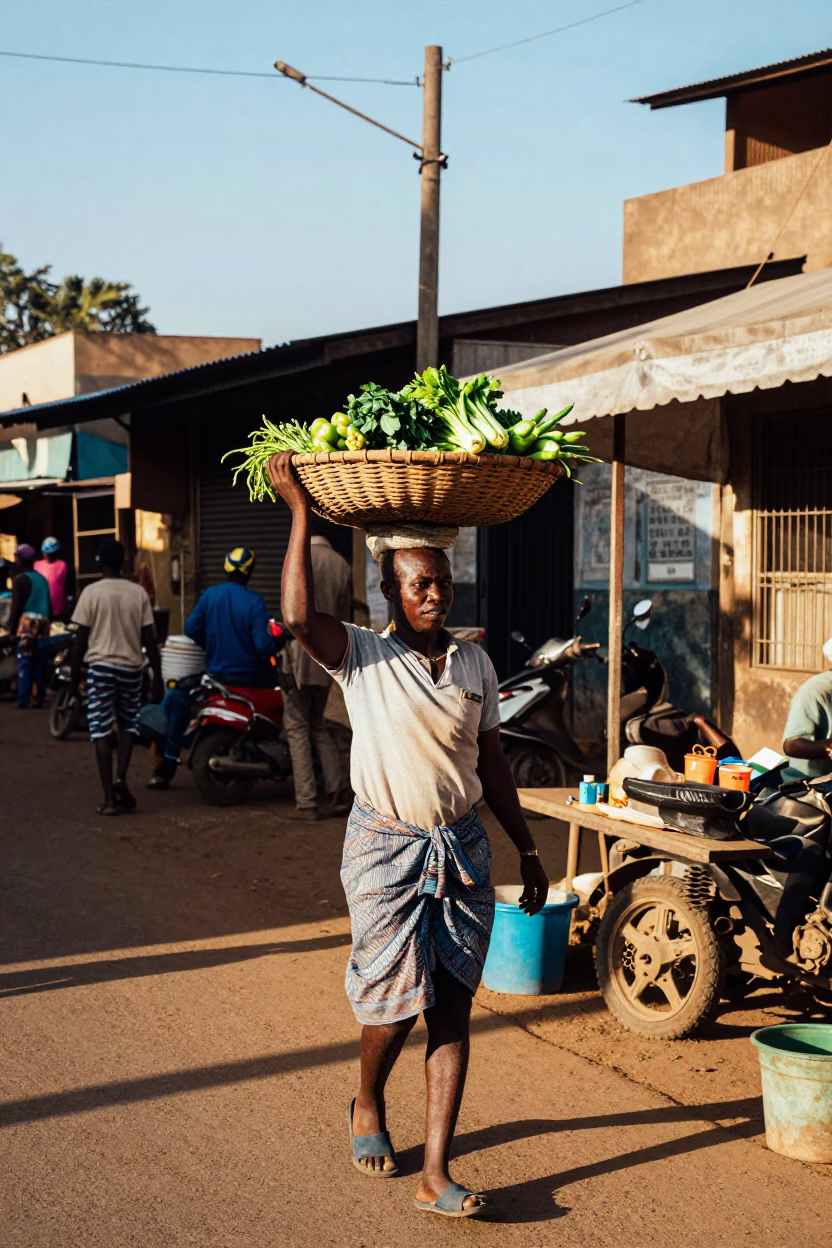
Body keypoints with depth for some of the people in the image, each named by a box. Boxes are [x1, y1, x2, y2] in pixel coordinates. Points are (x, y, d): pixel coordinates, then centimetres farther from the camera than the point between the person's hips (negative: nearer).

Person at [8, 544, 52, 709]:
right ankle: (40, 699, 7)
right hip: (42, 624, 6)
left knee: (24, 663, -6)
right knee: (40, 663, 8)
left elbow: (16, 606, -9)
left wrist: (11, 627, -4)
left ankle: (23, 701, -10)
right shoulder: (43, 579, 13)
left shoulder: (20, 579, -6)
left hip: (26, 623, -6)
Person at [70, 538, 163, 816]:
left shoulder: (91, 592, -4)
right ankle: (121, 778, -1)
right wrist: (157, 677, 5)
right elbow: (149, 639, 0)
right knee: (128, 724, 19)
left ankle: (109, 798, -3)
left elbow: (82, 637, -4)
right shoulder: (138, 593, 1)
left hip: (100, 666, -2)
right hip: (131, 667, 2)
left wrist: (75, 672, 8)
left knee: (102, 731, 1)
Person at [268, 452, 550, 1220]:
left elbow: (492, 764, 14)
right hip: (385, 847, -4)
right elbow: (298, 616, -27)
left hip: (462, 847, 4)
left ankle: (436, 1176, 5)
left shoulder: (475, 664, 7)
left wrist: (527, 849, 13)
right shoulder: (363, 656, -6)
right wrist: (300, 513, -26)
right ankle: (368, 1104, 33)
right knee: (395, 1001, -2)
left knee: (452, 1008, 1)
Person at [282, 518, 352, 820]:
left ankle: (307, 803, -2)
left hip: (303, 655, -6)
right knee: (317, 725, 17)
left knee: (297, 728, 0)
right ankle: (335, 794, 10)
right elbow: (345, 615, 12)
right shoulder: (341, 564, 9)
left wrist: (288, 664, -12)